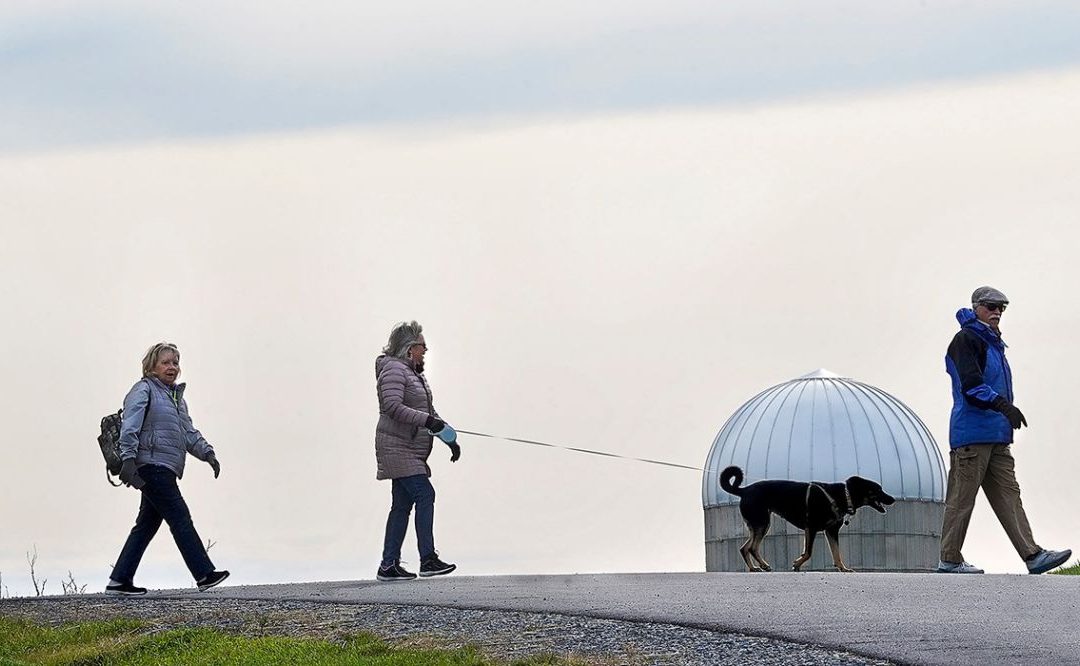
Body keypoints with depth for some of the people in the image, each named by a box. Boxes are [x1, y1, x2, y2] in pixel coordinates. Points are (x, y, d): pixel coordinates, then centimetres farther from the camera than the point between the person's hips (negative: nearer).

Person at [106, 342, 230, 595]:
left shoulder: (176, 396, 24)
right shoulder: (144, 390, -3)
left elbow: (189, 432, 25)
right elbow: (130, 427, -13)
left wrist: (207, 453, 10)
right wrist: (128, 459, -24)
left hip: (164, 470, 9)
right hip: (152, 466, -9)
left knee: (147, 524, 9)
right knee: (180, 519, -9)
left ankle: (119, 581, 11)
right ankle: (204, 574, -9)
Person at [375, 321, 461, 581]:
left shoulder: (414, 373, 20)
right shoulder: (394, 370, -11)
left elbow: (428, 411, 25)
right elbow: (393, 407, -24)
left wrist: (449, 437, 17)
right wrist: (427, 420, -29)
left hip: (411, 450, 10)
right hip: (396, 446, -10)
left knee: (402, 504, 8)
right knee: (425, 494, -17)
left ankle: (389, 565, 9)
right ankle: (428, 559, -20)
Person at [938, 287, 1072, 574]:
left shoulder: (993, 343, 22)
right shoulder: (966, 340, -8)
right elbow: (971, 385, -21)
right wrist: (1002, 404, -33)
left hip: (996, 437, 9)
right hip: (972, 435, -9)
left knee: (1008, 495, 2)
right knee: (962, 497, -4)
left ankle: (1033, 555, -4)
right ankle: (950, 559, 2)